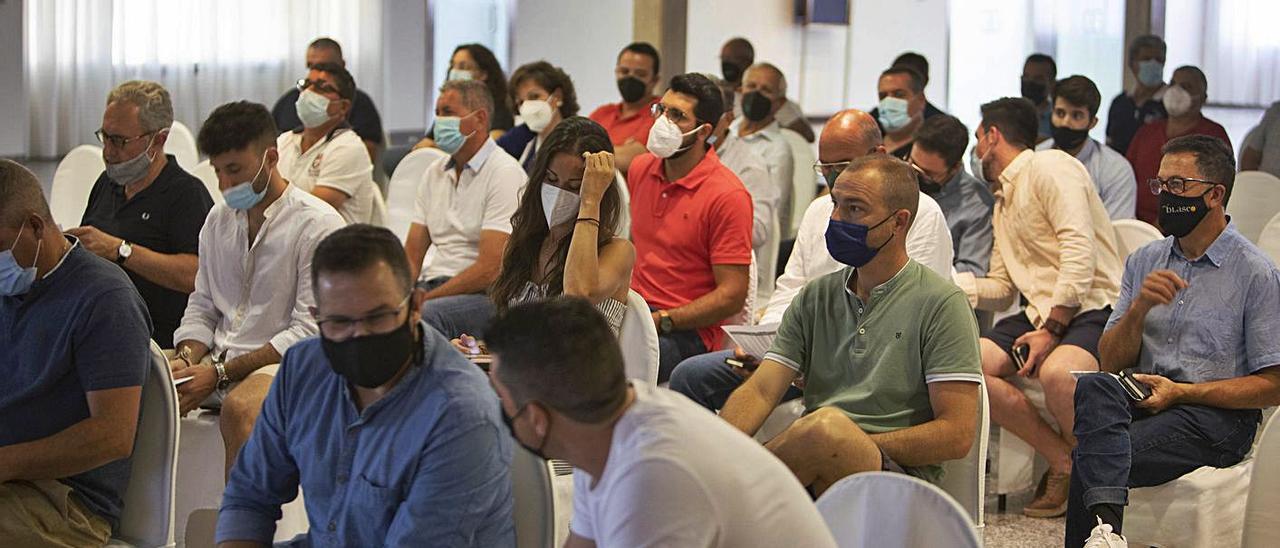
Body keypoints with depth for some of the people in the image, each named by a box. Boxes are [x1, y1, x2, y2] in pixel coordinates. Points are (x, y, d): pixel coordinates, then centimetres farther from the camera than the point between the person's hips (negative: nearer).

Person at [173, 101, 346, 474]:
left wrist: (219, 373, -17)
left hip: (282, 363, -7)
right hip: (217, 359, 7)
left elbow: (310, 331, -13)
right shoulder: (219, 219, 16)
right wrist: (186, 359, -4)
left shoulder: (318, 225, -7)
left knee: (239, 408, -38)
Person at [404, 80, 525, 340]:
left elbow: (489, 270, -15)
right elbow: (412, 255, 14)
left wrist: (422, 300, -17)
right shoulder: (434, 172, 18)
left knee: (421, 316, -38)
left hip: (485, 294, -6)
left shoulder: (505, 173, -7)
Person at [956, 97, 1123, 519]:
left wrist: (1051, 330, -20)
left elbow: (1080, 252, -16)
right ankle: (1062, 459, -10)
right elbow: (1000, 288, 24)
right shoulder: (1003, 203, 26)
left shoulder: (1049, 167, -3)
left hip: (1092, 308, -8)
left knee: (1057, 372, -39)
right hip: (1042, 312, 8)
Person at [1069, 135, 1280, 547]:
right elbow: (1111, 363, 11)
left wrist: (1181, 392, -12)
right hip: (1139, 399, 4)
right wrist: (1139, 307, -8)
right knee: (1094, 387, -34)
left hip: (1215, 416, -4)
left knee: (1090, 460, -31)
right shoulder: (1143, 262, 16)